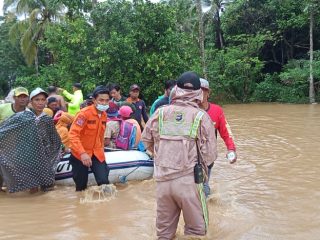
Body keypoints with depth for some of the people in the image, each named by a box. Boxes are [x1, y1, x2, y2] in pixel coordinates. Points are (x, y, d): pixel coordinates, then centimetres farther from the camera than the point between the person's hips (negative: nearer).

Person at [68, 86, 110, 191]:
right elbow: (73, 134, -25)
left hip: (96, 153, 5)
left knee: (104, 181, -11)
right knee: (81, 186, 6)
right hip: (80, 154, -5)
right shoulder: (84, 113, -18)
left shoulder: (104, 115, 3)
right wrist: (82, 153, -34)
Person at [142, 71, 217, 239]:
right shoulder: (201, 117, -7)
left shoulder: (160, 112, 0)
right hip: (188, 180, -3)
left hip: (162, 180, 3)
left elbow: (146, 140, 11)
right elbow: (210, 154, -7)